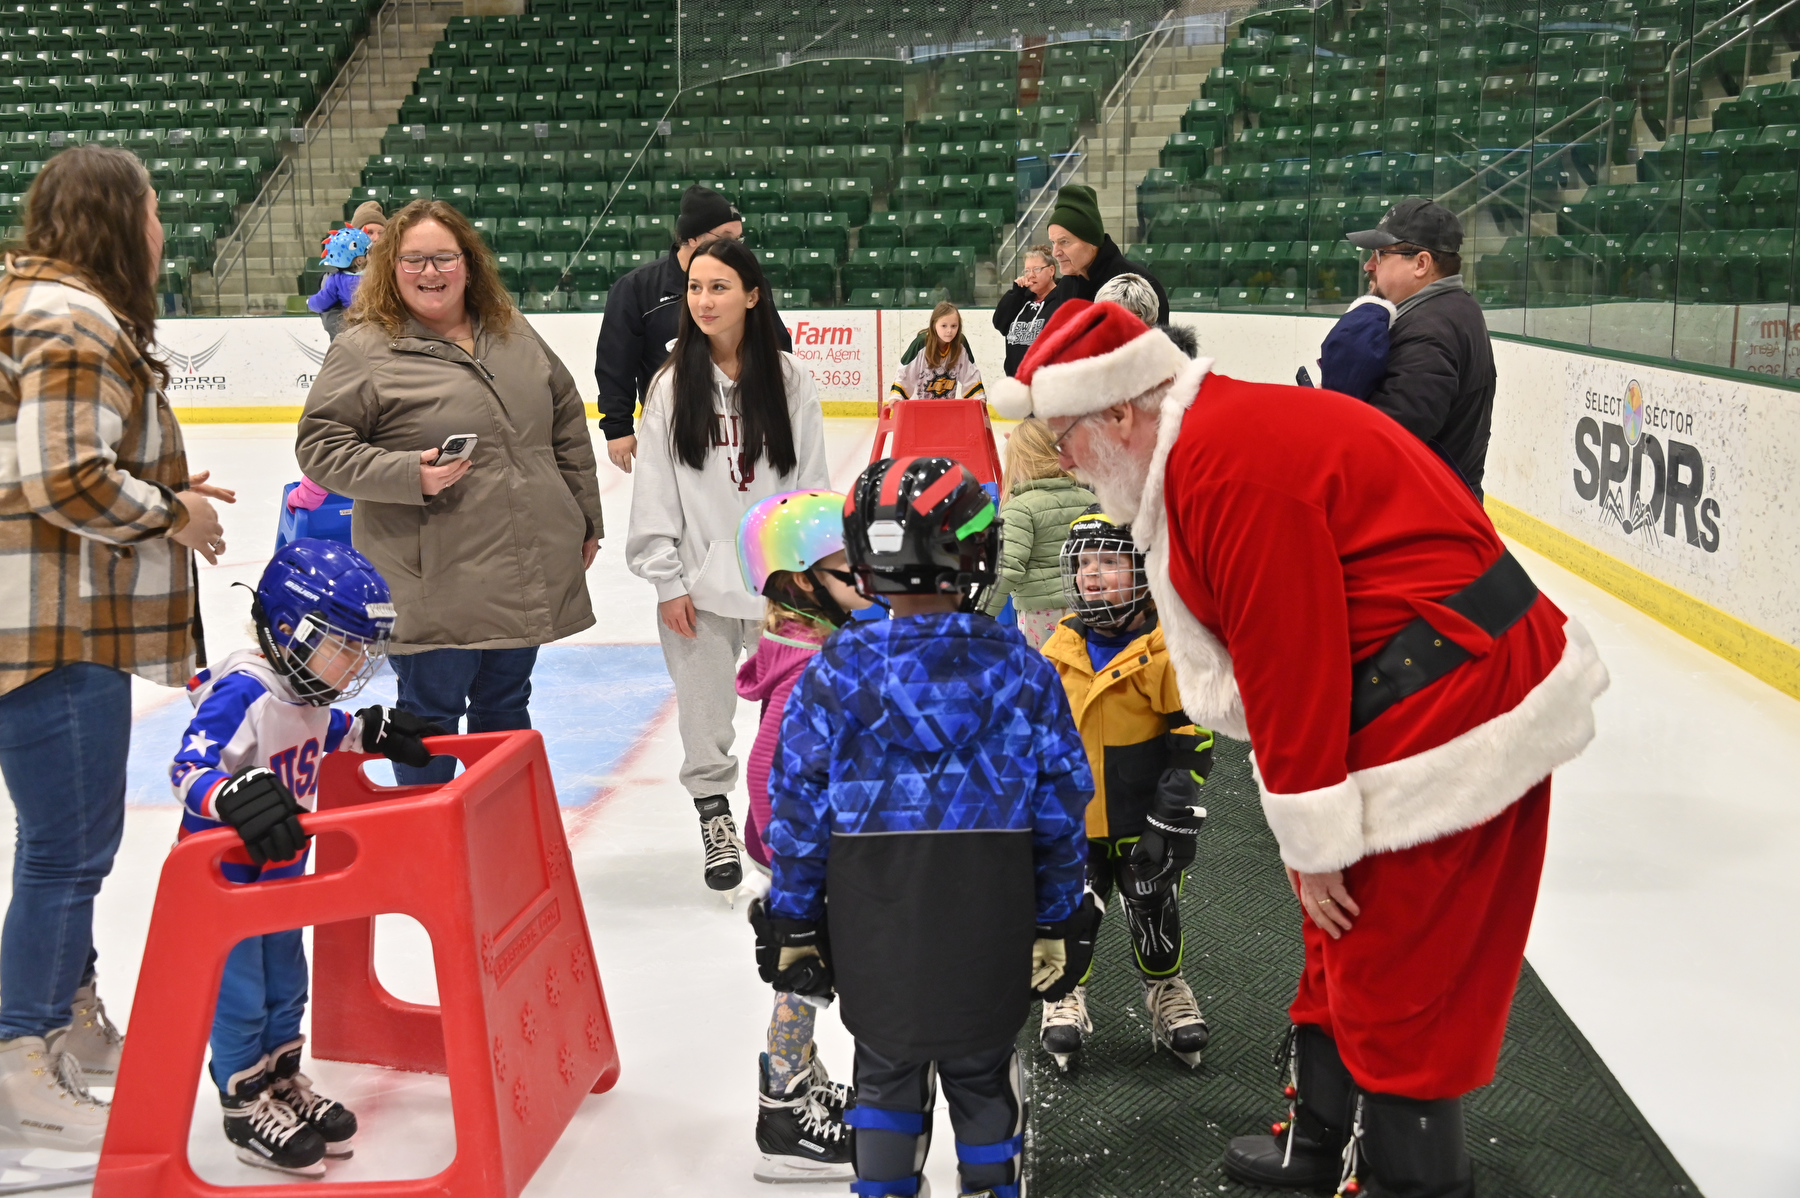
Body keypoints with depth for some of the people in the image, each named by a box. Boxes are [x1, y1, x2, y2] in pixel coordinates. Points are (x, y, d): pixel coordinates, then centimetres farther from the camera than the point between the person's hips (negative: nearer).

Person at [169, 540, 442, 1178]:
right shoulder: (241, 693, -28)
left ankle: (283, 1081, 35)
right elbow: (187, 770, -36)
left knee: (286, 978, 19)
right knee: (238, 992, 3)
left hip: (281, 868, 9)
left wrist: (374, 729, 13)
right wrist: (237, 796, -52)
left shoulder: (308, 691, 0)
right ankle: (246, 1106, 18)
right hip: (223, 873, -9)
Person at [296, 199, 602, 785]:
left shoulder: (514, 335, 10)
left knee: (507, 706, 18)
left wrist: (585, 522, 15)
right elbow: (319, 446, -9)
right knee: (431, 714, 3)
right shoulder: (364, 349, -7)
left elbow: (569, 425, 16)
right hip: (435, 587, -6)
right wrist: (407, 474, -22)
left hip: (529, 577, 6)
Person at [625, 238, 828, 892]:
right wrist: (666, 580, -5)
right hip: (699, 582, 0)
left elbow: (811, 482, 3)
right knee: (705, 715, 7)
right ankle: (714, 820, 28)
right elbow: (654, 489, -1)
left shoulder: (789, 380, 0)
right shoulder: (673, 385, -1)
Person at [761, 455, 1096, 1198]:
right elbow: (1059, 805, -2)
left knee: (886, 1068, 17)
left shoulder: (835, 670, -8)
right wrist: (1058, 921, 7)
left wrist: (793, 919, 5)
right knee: (983, 1070, 17)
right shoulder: (1019, 669, -6)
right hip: (990, 925, 0)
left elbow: (799, 804, -5)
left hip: (872, 920, 0)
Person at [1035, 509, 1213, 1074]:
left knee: (1154, 911, 12)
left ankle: (1165, 987, 33)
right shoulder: (1060, 649, 1)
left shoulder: (1166, 650, -14)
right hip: (1071, 817, 3)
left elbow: (1192, 737, -12)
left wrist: (1174, 817, -14)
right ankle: (1067, 991, 29)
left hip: (1142, 820, -3)